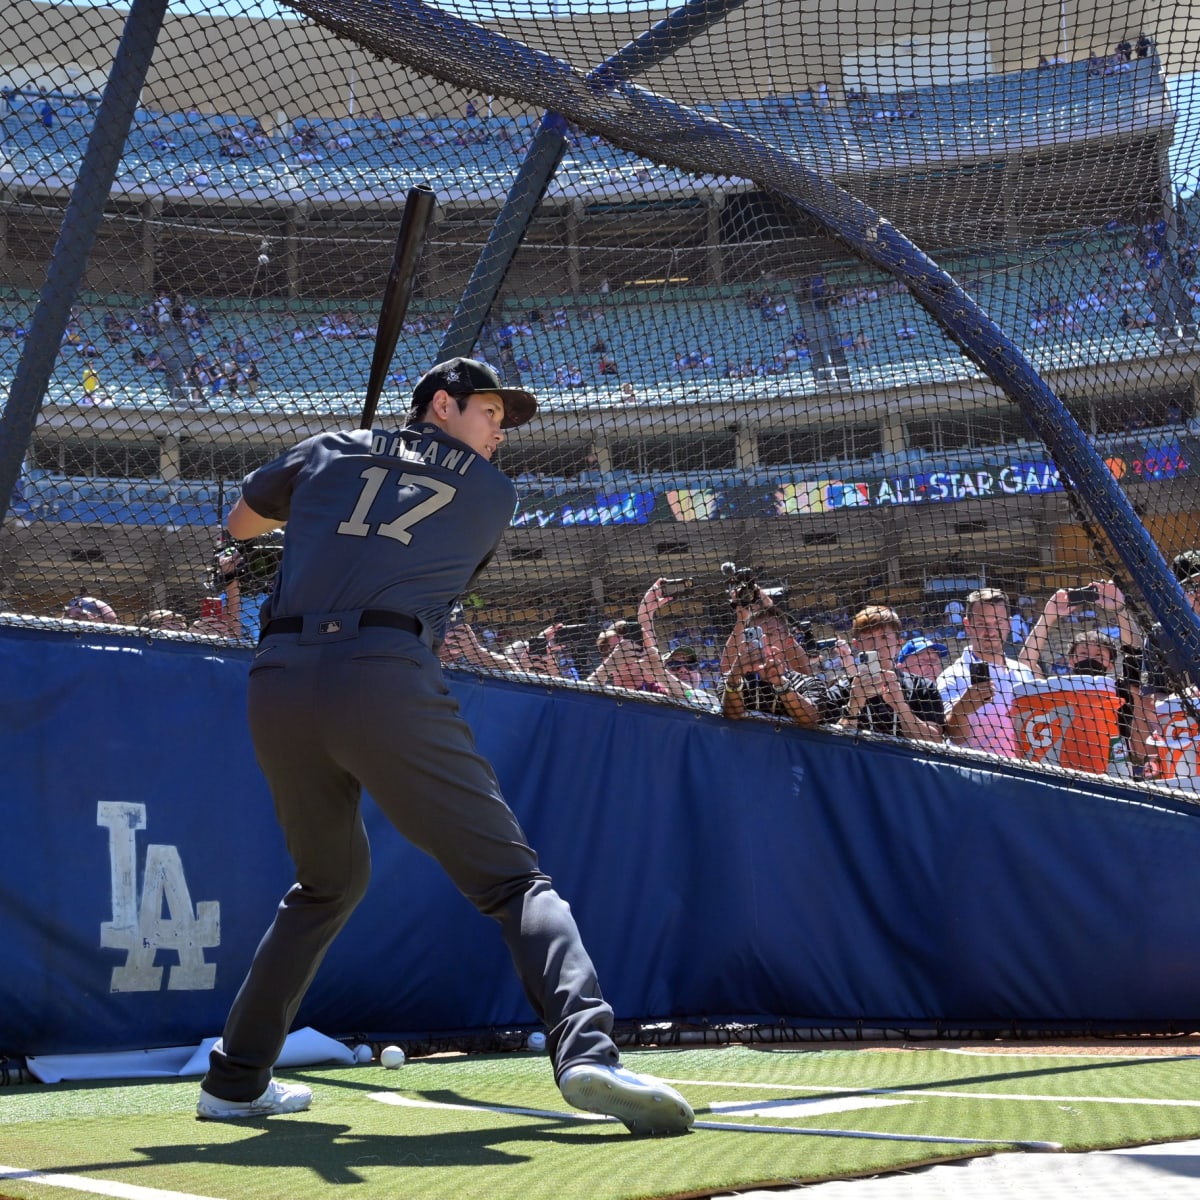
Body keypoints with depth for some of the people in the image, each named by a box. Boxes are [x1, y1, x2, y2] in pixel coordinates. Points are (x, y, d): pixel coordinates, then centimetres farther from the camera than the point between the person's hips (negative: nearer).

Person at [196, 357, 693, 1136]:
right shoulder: (494, 493, 19)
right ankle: (587, 1051, -29)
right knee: (512, 876, -5)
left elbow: (241, 522, 39)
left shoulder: (327, 451, 25)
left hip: (279, 683, 5)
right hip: (389, 682, -4)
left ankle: (236, 1080, 28)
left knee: (329, 881, 26)